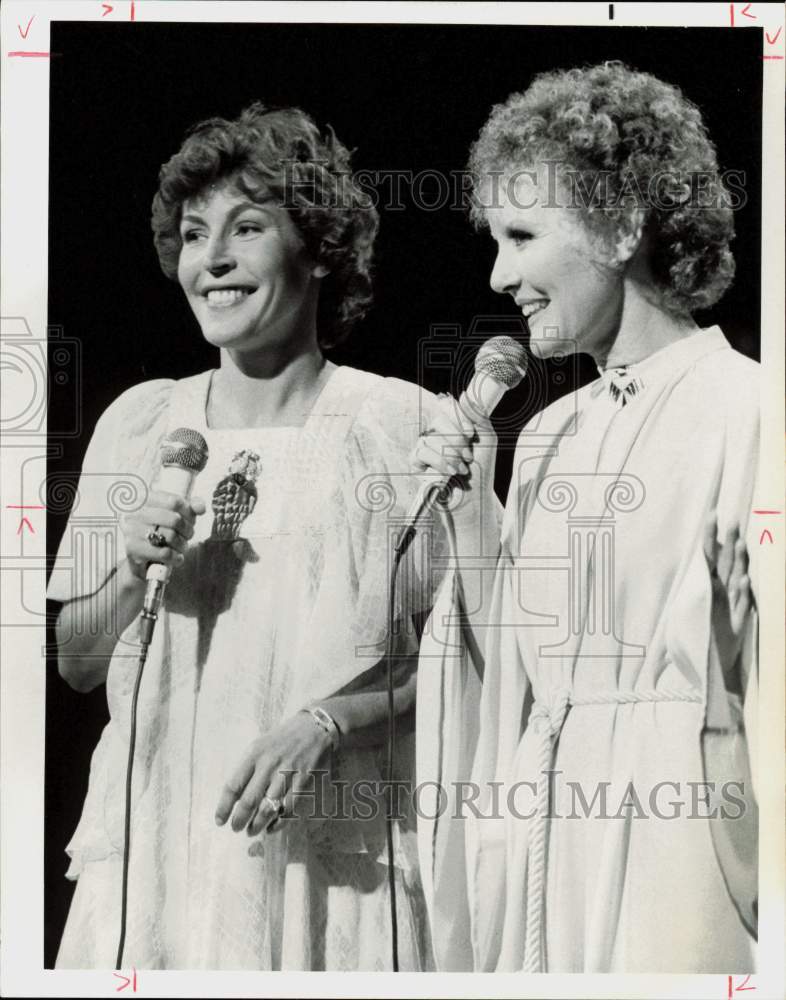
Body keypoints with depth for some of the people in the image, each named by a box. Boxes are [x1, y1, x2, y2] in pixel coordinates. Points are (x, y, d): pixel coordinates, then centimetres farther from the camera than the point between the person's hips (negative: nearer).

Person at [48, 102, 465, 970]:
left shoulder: (404, 426, -5)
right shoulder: (137, 423, 6)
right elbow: (76, 664, 11)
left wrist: (327, 722, -17)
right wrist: (131, 574, -7)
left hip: (329, 857, -3)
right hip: (153, 855, 3)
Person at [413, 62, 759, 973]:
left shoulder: (740, 412, -12)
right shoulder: (546, 435, 9)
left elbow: (770, 688, -12)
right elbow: (514, 666, 11)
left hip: (671, 853, -6)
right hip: (531, 838, 6)